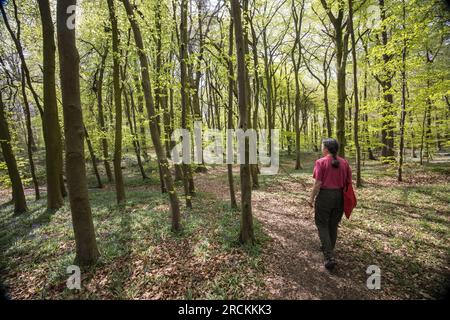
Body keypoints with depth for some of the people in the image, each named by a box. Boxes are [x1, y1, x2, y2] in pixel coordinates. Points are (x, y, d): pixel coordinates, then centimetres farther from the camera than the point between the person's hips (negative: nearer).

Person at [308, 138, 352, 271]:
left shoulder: (321, 162, -13)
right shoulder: (344, 162, 2)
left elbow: (318, 183, -15)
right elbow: (348, 182, 4)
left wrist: (311, 199, -5)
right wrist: (346, 198, 17)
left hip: (325, 195, -5)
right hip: (339, 196, 5)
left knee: (322, 225, 7)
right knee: (333, 225, 20)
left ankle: (329, 257, -1)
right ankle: (328, 248, 39)